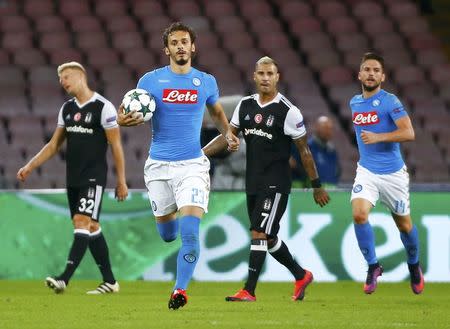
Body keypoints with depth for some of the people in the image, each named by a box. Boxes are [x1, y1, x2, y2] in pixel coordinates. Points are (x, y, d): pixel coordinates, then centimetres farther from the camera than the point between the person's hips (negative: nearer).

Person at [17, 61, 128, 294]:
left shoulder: (103, 107, -8)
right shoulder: (67, 109, 12)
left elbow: (116, 146, -7)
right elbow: (54, 144, 17)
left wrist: (121, 181, -8)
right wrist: (30, 166, 9)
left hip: (93, 177, -7)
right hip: (73, 178, 7)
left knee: (82, 222, -16)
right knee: (91, 227, 8)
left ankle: (64, 279, -26)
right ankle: (109, 281, 14)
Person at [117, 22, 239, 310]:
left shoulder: (206, 82, 4)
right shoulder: (150, 80, 0)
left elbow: (217, 112, 22)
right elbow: (136, 115, 5)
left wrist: (228, 133, 3)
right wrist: (125, 120, -19)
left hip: (192, 164, -1)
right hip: (159, 165, 1)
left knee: (190, 233, -17)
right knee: (168, 235, 11)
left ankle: (180, 290, -12)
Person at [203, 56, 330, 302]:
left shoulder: (288, 111, -10)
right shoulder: (245, 105, 7)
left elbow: (304, 150, -5)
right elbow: (227, 136, 14)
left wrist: (317, 186, -2)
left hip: (276, 184, -7)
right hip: (253, 184, 7)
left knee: (259, 234, -13)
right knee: (268, 238, 14)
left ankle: (249, 291, -11)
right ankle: (301, 276, 32)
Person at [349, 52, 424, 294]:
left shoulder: (390, 102, -11)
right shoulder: (354, 103, 8)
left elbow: (408, 133, -22)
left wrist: (378, 138, -30)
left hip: (393, 173, -3)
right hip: (367, 172, 3)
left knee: (403, 224, 11)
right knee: (359, 214, -21)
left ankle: (414, 266, 37)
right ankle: (373, 266, -6)